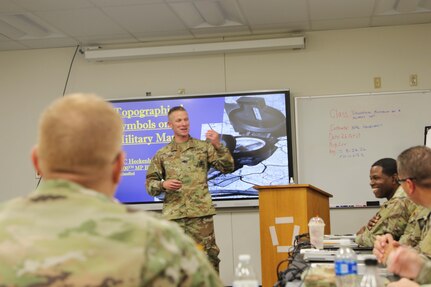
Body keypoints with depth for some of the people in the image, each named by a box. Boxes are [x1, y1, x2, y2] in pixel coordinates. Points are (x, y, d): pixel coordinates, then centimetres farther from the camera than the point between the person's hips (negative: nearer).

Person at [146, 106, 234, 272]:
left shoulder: (204, 147, 8)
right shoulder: (162, 154, 10)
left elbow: (227, 168, 1)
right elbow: (150, 183, 10)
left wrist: (218, 146, -13)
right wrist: (163, 185, -11)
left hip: (200, 212, -1)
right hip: (173, 215, 1)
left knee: (208, 255, -1)